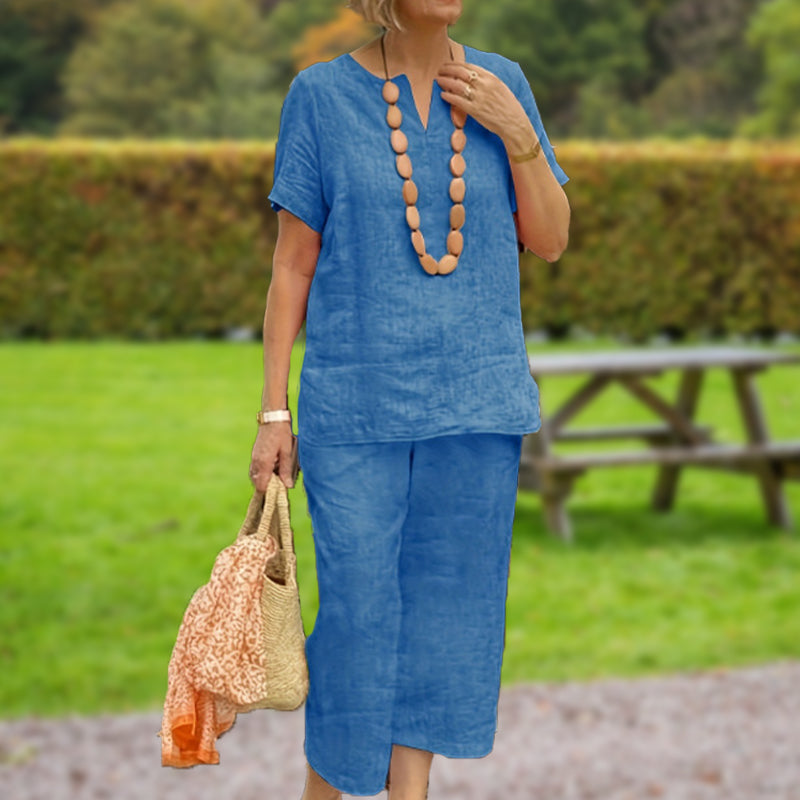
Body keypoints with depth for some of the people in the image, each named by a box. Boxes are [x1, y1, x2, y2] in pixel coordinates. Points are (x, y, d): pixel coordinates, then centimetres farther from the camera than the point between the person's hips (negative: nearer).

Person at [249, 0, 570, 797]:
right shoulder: (322, 95, -3)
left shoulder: (500, 85, 4)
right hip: (355, 406, -2)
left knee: (449, 600, 5)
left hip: (477, 401, 3)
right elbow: (292, 265, 0)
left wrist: (516, 133, -8)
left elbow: (550, 240, 7)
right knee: (355, 605, -1)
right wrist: (274, 414, -2)